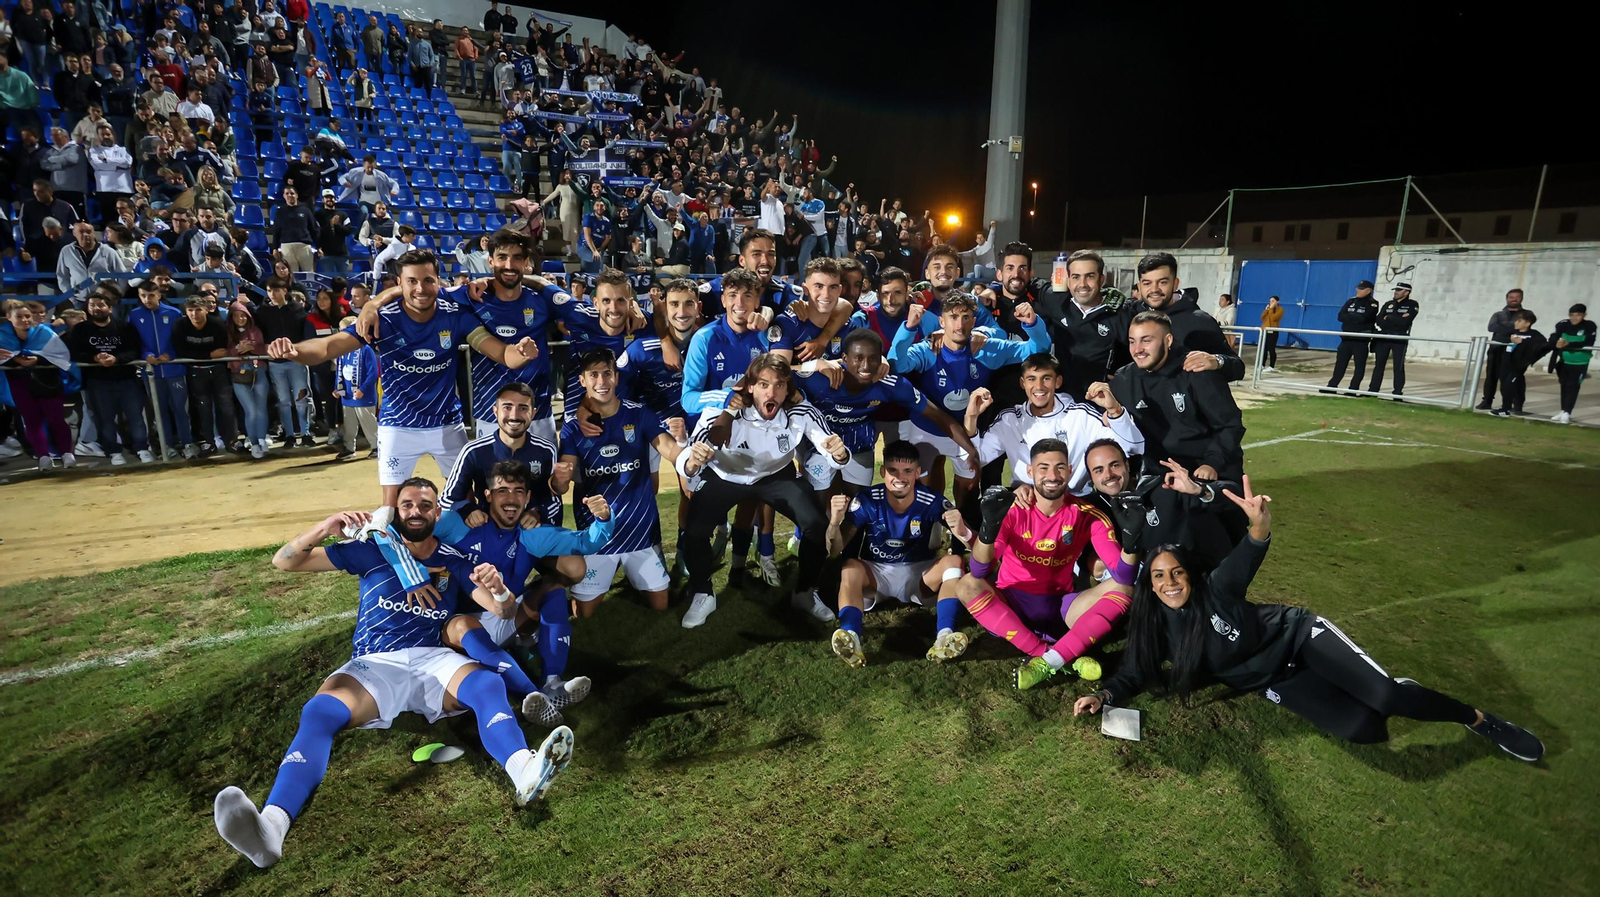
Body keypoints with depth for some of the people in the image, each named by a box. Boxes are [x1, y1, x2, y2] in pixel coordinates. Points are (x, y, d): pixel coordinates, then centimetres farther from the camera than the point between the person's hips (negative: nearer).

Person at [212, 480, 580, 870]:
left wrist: (497, 588, -19)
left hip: (433, 660, 0)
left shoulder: (453, 560, 14)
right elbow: (284, 562, 9)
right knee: (319, 711, -32)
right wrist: (325, 528, -13)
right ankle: (272, 826, -53)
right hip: (374, 665, 0)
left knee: (489, 684, -31)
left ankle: (525, 772, -56)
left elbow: (505, 612, 7)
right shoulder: (374, 551, 12)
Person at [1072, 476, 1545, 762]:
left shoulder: (1216, 589, -22)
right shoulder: (1152, 627, -12)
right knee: (1361, 729, -18)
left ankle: (1480, 720, 6)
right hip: (1274, 680, 3)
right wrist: (1101, 696, -29)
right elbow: (1133, 674, -8)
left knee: (1384, 695, -24)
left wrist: (1259, 525, -63)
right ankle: (1395, 700, 17)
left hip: (1298, 636, -2)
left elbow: (1248, 557, -40)